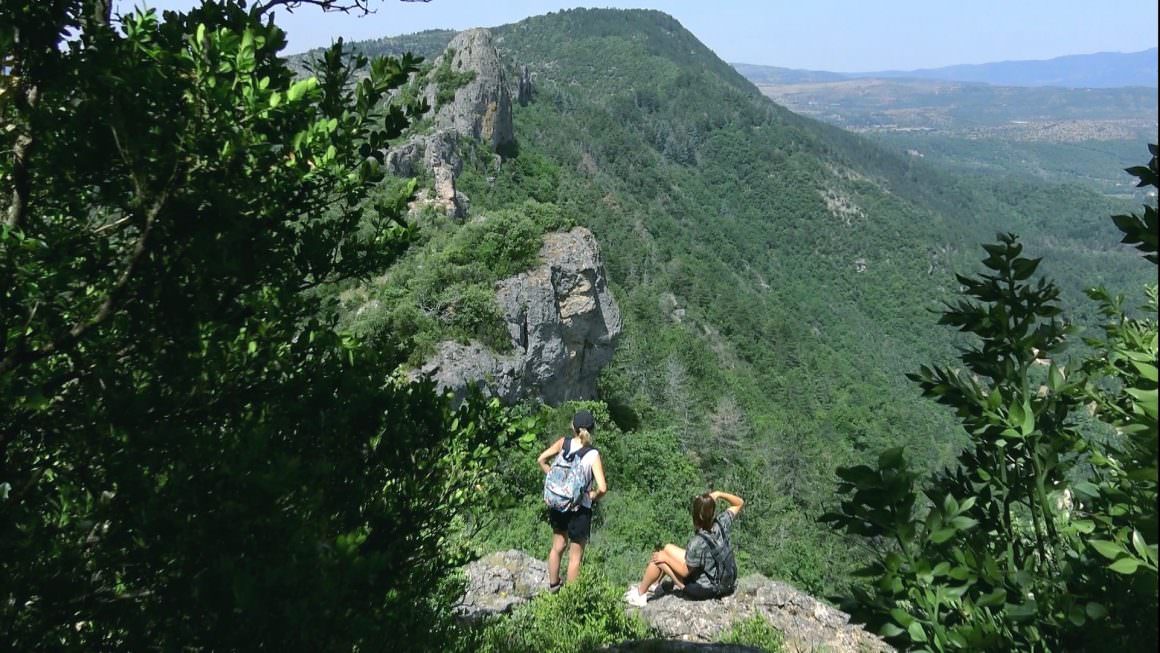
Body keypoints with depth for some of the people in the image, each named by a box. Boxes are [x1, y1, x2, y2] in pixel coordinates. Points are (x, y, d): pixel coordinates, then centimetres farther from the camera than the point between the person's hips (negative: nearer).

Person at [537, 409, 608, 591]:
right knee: (575, 555, 13)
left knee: (557, 546, 27)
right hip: (579, 509, -5)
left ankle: (553, 585, 43)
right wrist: (593, 496, -7)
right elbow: (602, 488, -27)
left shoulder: (563, 442, -8)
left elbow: (541, 459, 1)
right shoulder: (592, 455, -21)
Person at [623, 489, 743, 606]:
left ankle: (640, 594, 21)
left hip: (705, 589, -7)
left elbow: (685, 571, -19)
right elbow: (739, 503, 0)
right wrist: (719, 494, -15)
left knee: (659, 558, 1)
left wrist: (665, 557, -7)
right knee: (668, 548, 15)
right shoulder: (721, 524, -17)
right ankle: (653, 584, 36)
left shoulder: (697, 543, -34)